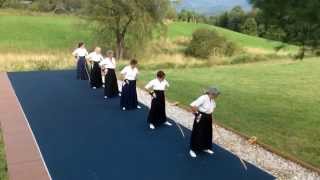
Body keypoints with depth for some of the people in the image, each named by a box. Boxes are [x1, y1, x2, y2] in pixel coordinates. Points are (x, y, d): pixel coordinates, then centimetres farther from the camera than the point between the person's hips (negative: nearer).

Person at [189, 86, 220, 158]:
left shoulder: (212, 99, 2)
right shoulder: (203, 98, -25)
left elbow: (213, 107, 24)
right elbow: (193, 105, -31)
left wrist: (210, 114, 13)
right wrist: (196, 113, -17)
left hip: (208, 118, 8)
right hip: (201, 118, -8)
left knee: (208, 133, 18)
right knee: (197, 133, 1)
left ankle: (206, 147, 37)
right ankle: (193, 149, 14)